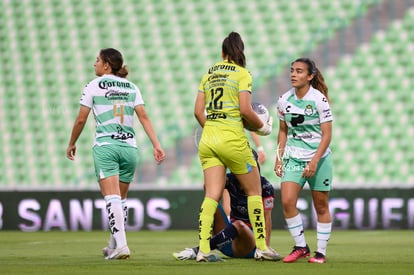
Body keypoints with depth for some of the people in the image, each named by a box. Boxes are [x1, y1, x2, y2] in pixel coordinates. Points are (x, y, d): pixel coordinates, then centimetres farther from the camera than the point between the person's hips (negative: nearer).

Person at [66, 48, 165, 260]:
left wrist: (72, 144, 15)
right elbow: (144, 117, 2)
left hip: (105, 146, -4)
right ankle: (113, 246, 23)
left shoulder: (93, 86, 1)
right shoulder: (131, 87, 11)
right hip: (129, 147, 4)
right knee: (121, 199, 16)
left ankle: (121, 245, -24)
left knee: (112, 198, -11)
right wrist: (156, 145, -1)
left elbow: (81, 119, 2)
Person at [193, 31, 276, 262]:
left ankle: (203, 249, -11)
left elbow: (198, 111, 10)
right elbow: (245, 110, -13)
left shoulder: (209, 74, 12)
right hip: (233, 138, -5)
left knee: (212, 194, 1)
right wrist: (263, 127, 2)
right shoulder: (242, 74, -4)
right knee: (254, 191, 9)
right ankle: (262, 247, 10)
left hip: (208, 139, 5)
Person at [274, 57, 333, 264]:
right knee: (287, 201, -12)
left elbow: (327, 134, -12)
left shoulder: (319, 99, -12)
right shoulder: (284, 100, 2)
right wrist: (279, 158, 8)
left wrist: (314, 161, -20)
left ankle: (321, 252, 13)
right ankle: (300, 247, 1)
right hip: (293, 158, 4)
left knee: (321, 206, 4)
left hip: (319, 158, -4)